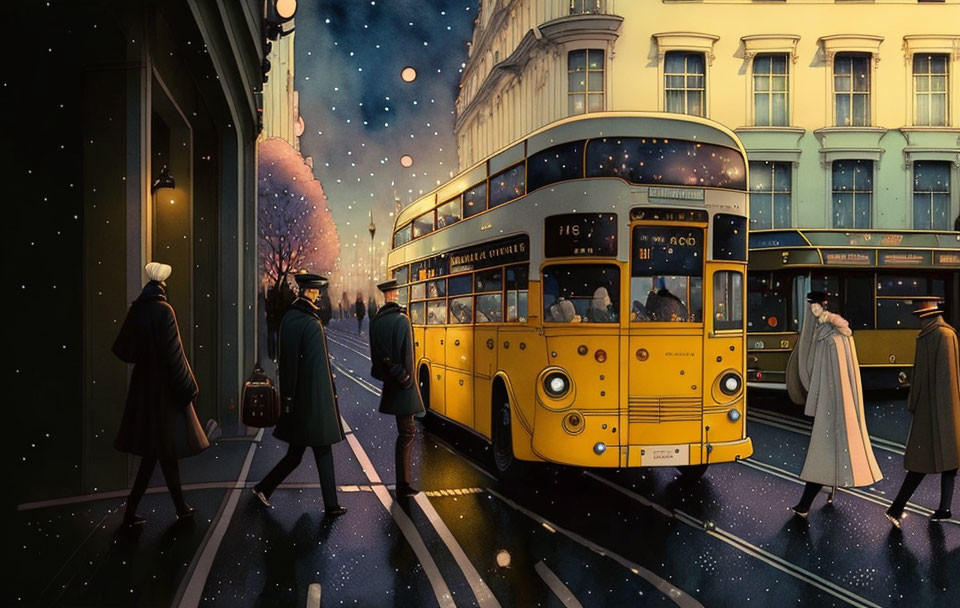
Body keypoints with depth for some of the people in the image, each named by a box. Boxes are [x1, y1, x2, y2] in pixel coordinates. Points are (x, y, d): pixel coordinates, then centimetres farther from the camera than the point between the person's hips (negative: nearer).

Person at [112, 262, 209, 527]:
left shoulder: (136, 310, 4)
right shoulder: (163, 311, -15)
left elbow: (121, 349, 10)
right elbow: (173, 353, -19)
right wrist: (188, 389, -14)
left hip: (143, 385, 7)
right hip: (164, 388, -7)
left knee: (163, 449, 12)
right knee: (161, 449, 4)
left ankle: (181, 507, 19)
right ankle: (130, 511, 10)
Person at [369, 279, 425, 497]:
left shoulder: (375, 322, 5)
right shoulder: (402, 321, -16)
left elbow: (375, 353, 9)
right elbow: (406, 355, -17)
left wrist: (386, 374, 15)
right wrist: (406, 380, -9)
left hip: (389, 381, 7)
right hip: (403, 383, -7)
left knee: (405, 430, 16)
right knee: (406, 432, 0)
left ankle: (404, 481, 21)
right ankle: (403, 485, 2)